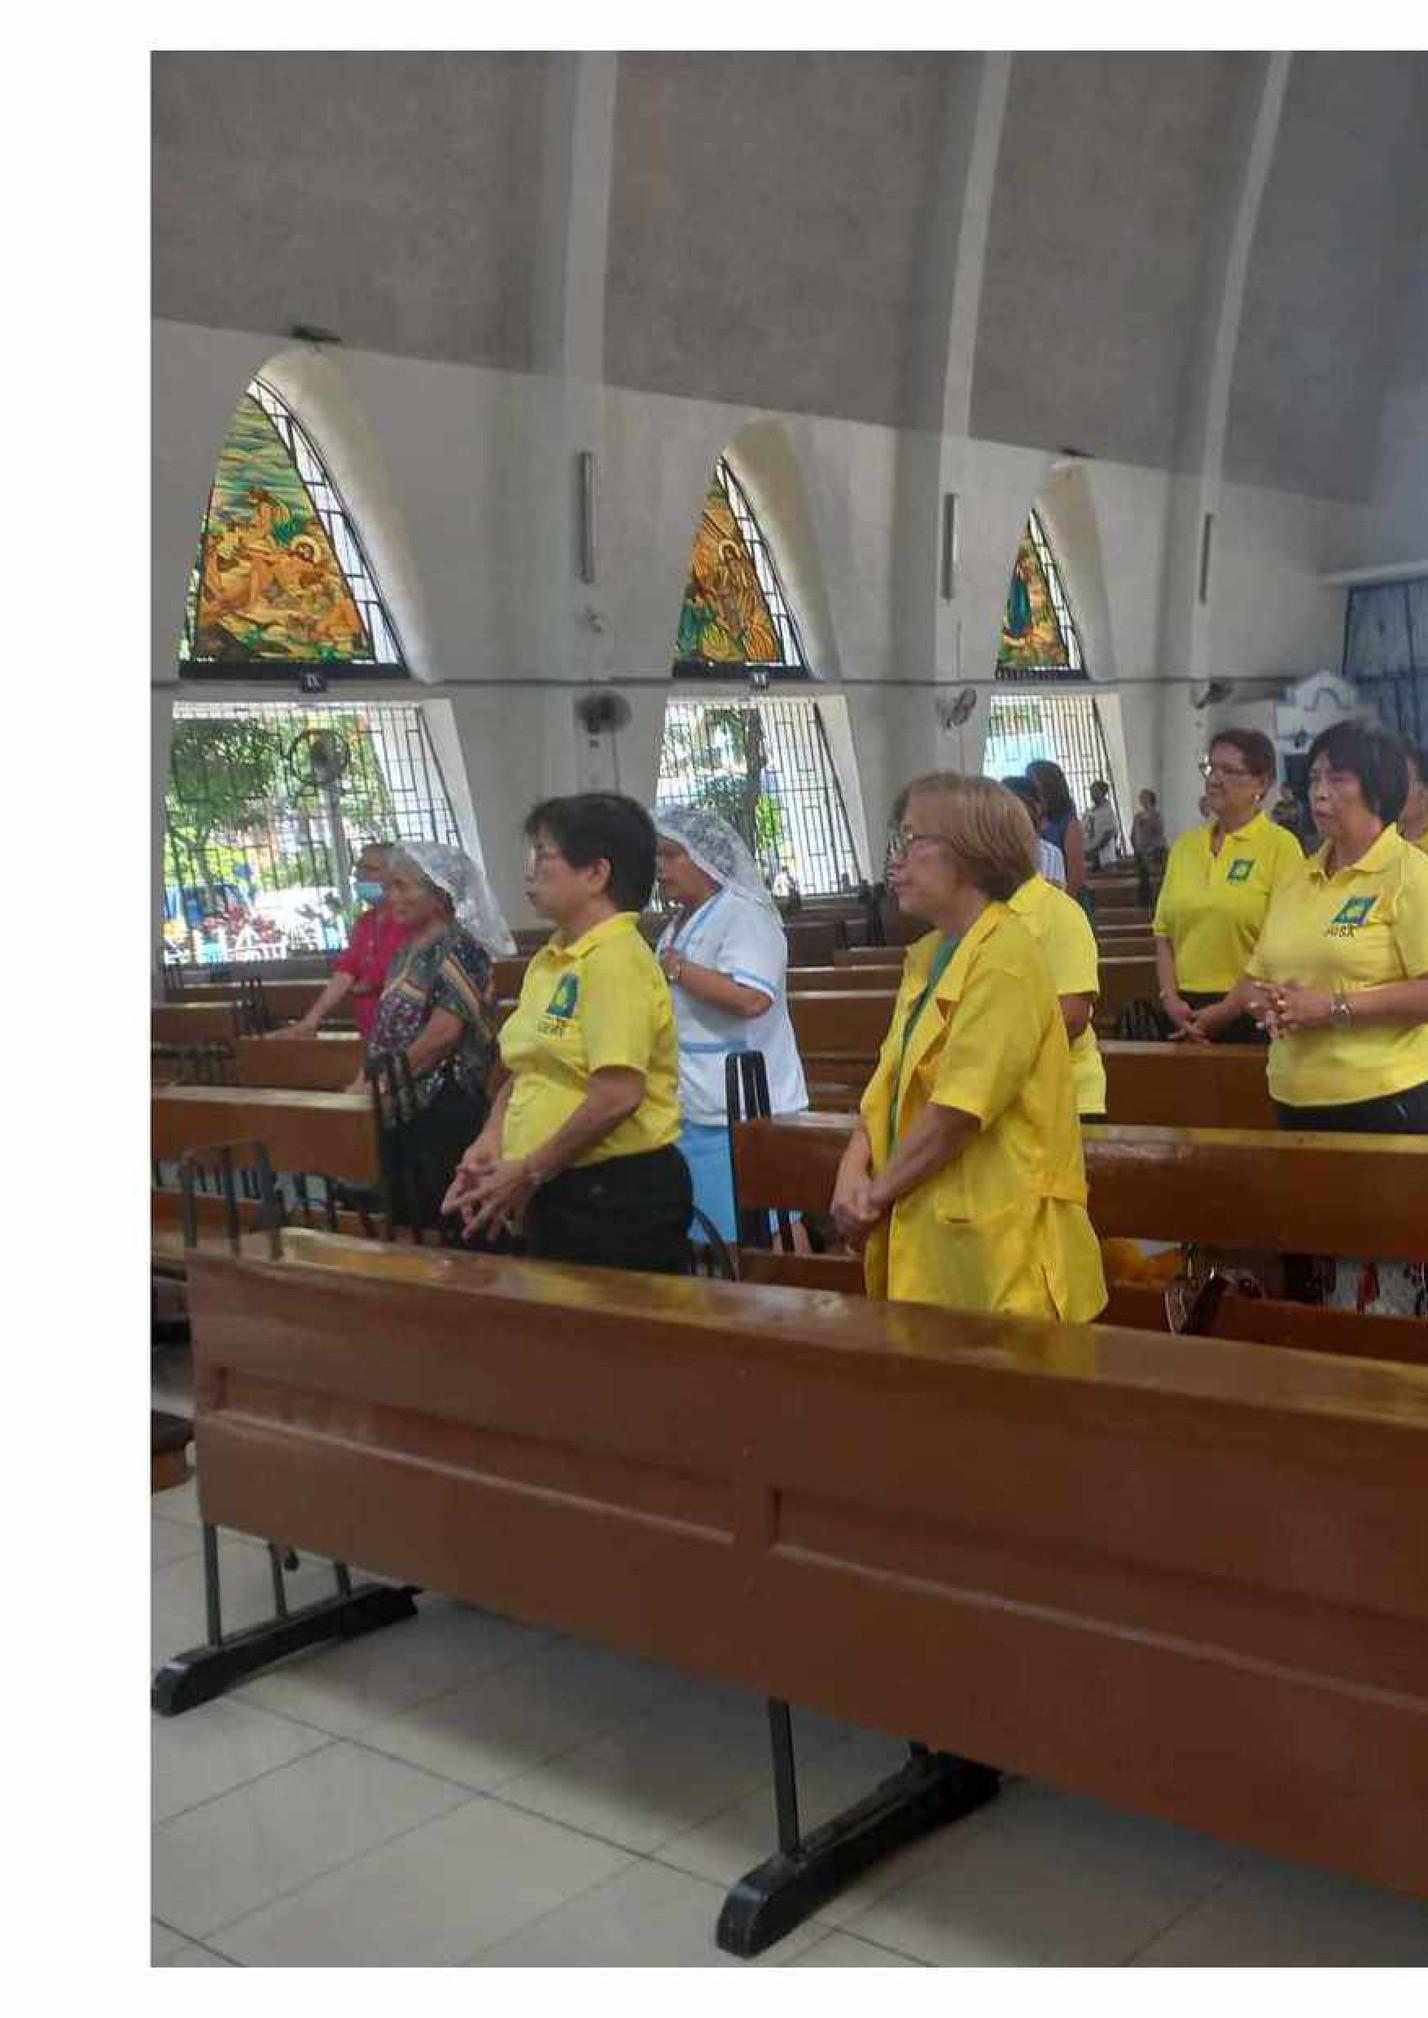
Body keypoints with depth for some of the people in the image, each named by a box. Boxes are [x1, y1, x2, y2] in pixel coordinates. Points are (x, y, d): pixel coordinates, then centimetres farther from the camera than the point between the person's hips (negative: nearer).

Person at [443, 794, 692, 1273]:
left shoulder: (615, 960, -16)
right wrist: (492, 1140, 0)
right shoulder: (548, 959, 10)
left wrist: (528, 1172, -16)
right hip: (559, 1192, 8)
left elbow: (618, 1094, -24)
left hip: (618, 1196, -8)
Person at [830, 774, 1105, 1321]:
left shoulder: (1003, 958, -16)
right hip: (927, 1232, 8)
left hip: (996, 1242, -8)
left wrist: (877, 1194, -10)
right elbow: (889, 1081, 11)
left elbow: (959, 1111, -20)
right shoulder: (927, 956, 12)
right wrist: (853, 1168, -6)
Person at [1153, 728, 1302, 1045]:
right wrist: (1170, 998, -3)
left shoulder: (1281, 846, -5)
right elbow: (1164, 932, 11)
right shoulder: (1185, 846, 12)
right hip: (1186, 1013, 5)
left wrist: (1227, 1011, -15)